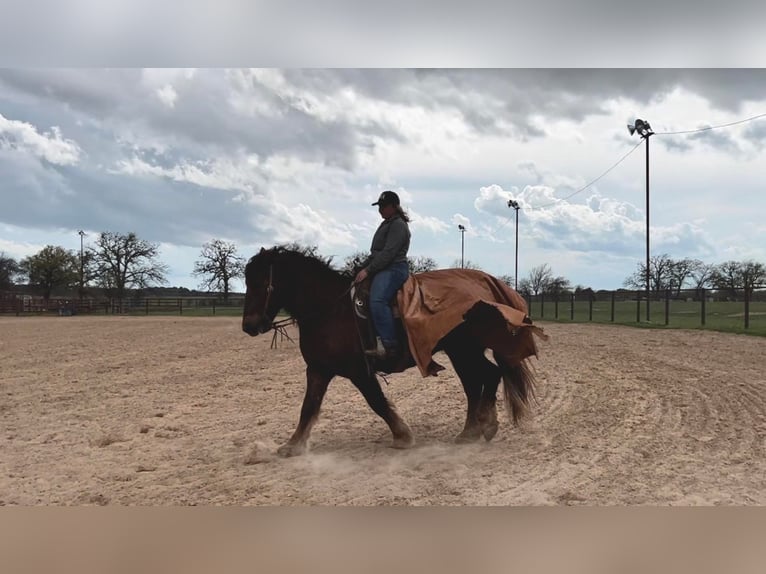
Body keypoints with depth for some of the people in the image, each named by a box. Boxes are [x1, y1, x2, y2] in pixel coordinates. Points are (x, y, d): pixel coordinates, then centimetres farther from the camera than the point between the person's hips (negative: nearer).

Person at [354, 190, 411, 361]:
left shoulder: (398, 225, -10)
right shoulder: (387, 224, 22)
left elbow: (388, 253, -19)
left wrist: (368, 270, -19)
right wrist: (363, 267, 15)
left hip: (394, 269, -11)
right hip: (382, 268, 11)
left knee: (377, 301, -33)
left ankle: (390, 347, -36)